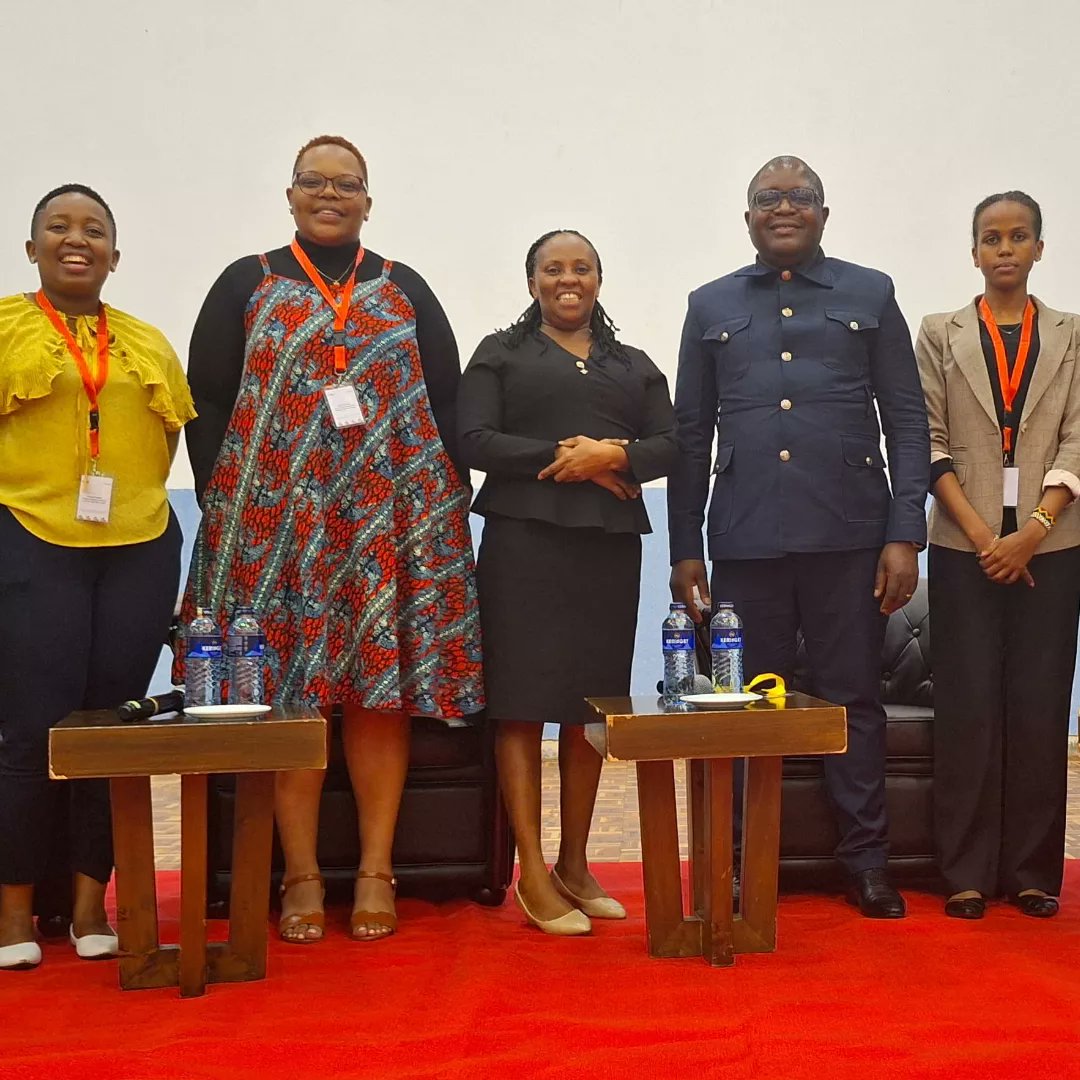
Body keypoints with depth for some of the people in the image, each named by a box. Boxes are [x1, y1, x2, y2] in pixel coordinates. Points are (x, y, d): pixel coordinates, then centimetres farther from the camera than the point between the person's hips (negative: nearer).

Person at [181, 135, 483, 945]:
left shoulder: (405, 290, 14)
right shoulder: (245, 285, 11)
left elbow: (448, 403, 9)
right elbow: (207, 403, 5)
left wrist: (448, 505, 0)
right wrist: (222, 506, -4)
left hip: (392, 519, 1)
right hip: (277, 520, 0)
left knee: (382, 689, -1)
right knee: (287, 692, -1)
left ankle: (376, 870, 8)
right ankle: (301, 875, 8)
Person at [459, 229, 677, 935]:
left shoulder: (634, 365, 19)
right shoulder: (501, 353, 10)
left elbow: (670, 445, 9)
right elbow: (473, 440, -3)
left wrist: (613, 457, -11)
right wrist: (561, 459, -12)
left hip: (610, 545, 3)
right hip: (525, 540, -3)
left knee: (590, 705, 5)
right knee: (523, 703, -5)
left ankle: (574, 864, 16)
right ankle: (532, 874, 1)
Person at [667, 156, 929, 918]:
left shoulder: (870, 295, 8)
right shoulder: (711, 306, 12)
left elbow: (908, 421, 4)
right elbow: (692, 434, 11)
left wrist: (905, 535, -5)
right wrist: (685, 549, 6)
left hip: (849, 538, -1)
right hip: (745, 540, 1)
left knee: (854, 698, 6)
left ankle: (866, 859, 18)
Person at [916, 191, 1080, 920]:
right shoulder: (940, 336, 6)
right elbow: (931, 445, 0)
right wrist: (982, 535, -10)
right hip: (965, 548, -1)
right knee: (968, 707, 0)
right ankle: (968, 872, 7)